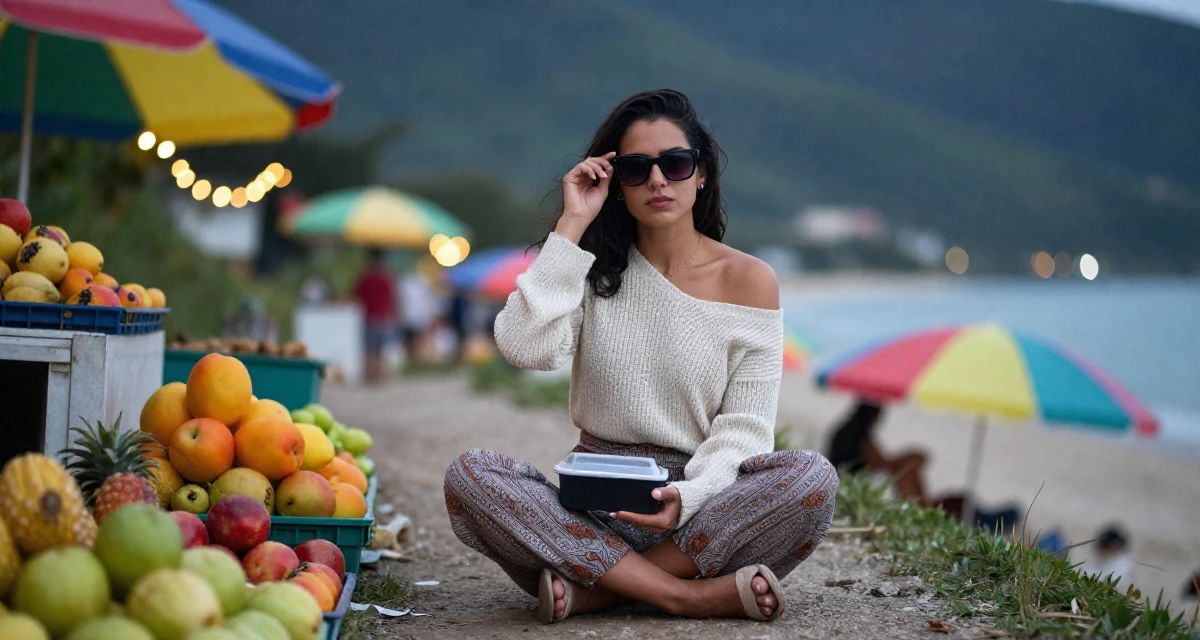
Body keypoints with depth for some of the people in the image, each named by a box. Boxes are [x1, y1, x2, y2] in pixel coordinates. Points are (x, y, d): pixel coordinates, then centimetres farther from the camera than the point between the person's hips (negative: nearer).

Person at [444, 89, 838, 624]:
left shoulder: (748, 281, 3)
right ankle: (695, 596, -29)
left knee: (813, 477, -30)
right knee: (469, 476, -27)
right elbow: (525, 348, -12)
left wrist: (688, 498, -21)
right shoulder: (595, 269, 8)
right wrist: (571, 226, -8)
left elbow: (743, 432, -2)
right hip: (592, 509, 1)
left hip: (700, 505, -1)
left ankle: (592, 590, -26)